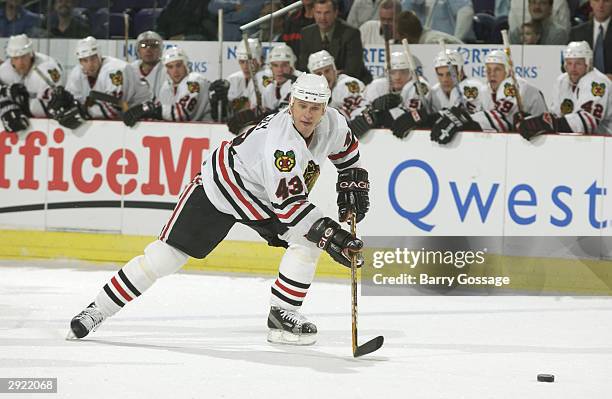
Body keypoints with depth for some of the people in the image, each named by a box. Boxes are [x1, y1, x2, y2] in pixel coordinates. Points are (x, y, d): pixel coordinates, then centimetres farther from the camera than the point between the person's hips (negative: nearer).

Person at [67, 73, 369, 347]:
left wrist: (353, 183, 2)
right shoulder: (280, 141, -38)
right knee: (166, 255, -8)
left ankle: (282, 313, -5)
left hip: (263, 200, 7)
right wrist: (328, 234, -45)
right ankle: (98, 310, 1)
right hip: (222, 187, -7)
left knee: (306, 241, -15)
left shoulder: (332, 123, -15)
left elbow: (347, 152, 11)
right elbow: (288, 203, -40)